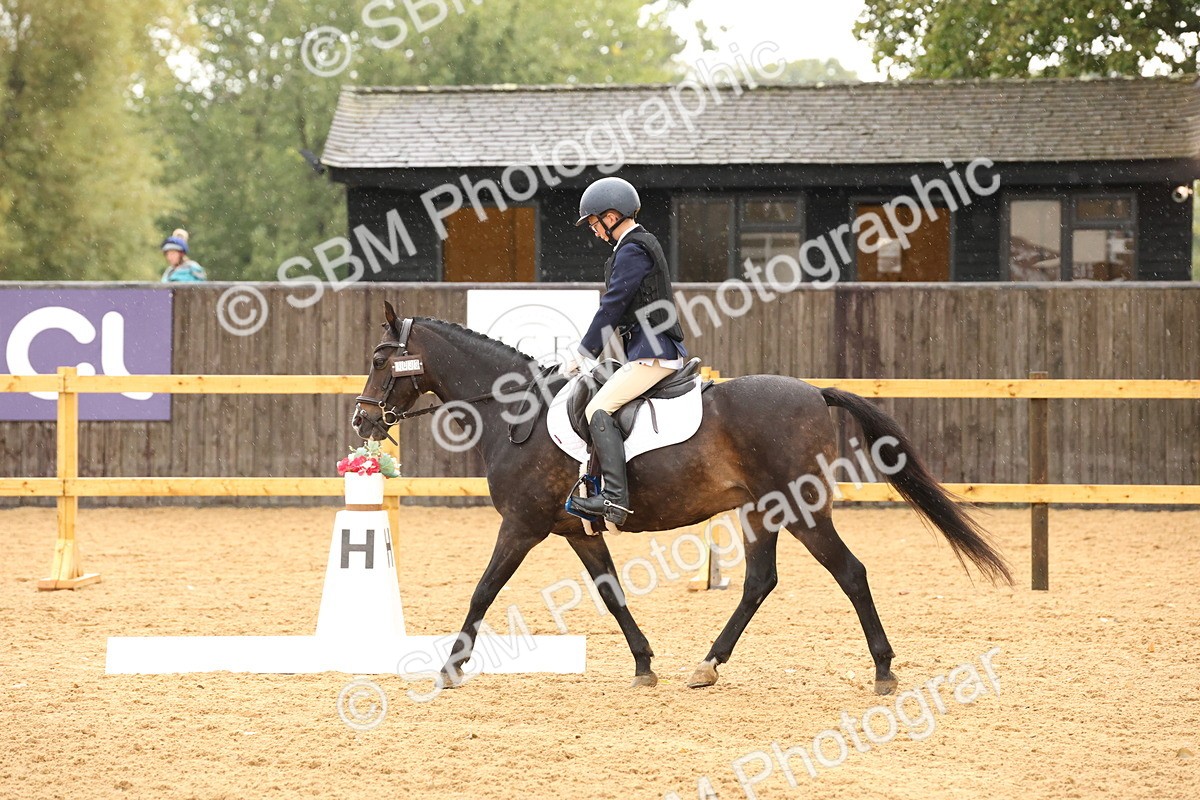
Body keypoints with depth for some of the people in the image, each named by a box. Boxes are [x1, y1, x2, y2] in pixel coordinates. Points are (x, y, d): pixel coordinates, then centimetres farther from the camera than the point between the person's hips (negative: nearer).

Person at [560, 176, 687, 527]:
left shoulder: (632, 249, -12)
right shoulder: (642, 245, 20)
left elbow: (612, 307, -15)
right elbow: (617, 309, 24)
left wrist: (583, 353, -8)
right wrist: (586, 352, 21)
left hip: (652, 352, -11)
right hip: (651, 350, 11)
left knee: (598, 409, -20)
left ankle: (615, 497, -31)